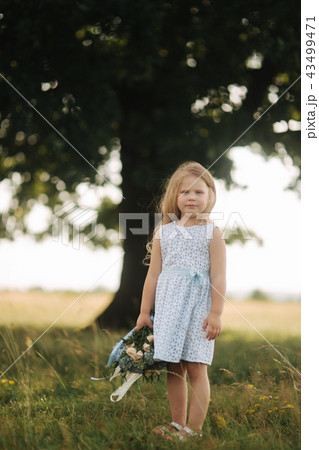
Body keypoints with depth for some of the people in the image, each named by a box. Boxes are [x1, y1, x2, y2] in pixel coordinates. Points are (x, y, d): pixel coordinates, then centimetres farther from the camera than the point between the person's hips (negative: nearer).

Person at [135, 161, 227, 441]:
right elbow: (153, 275, 10)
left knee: (196, 368, -2)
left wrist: (216, 313, -10)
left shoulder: (212, 233, 0)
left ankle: (194, 428, 5)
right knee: (174, 368, 8)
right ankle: (178, 423, 19)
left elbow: (218, 277, -4)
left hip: (198, 307, -3)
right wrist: (144, 312, 10)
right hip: (168, 308, 3)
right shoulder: (163, 233, 8)